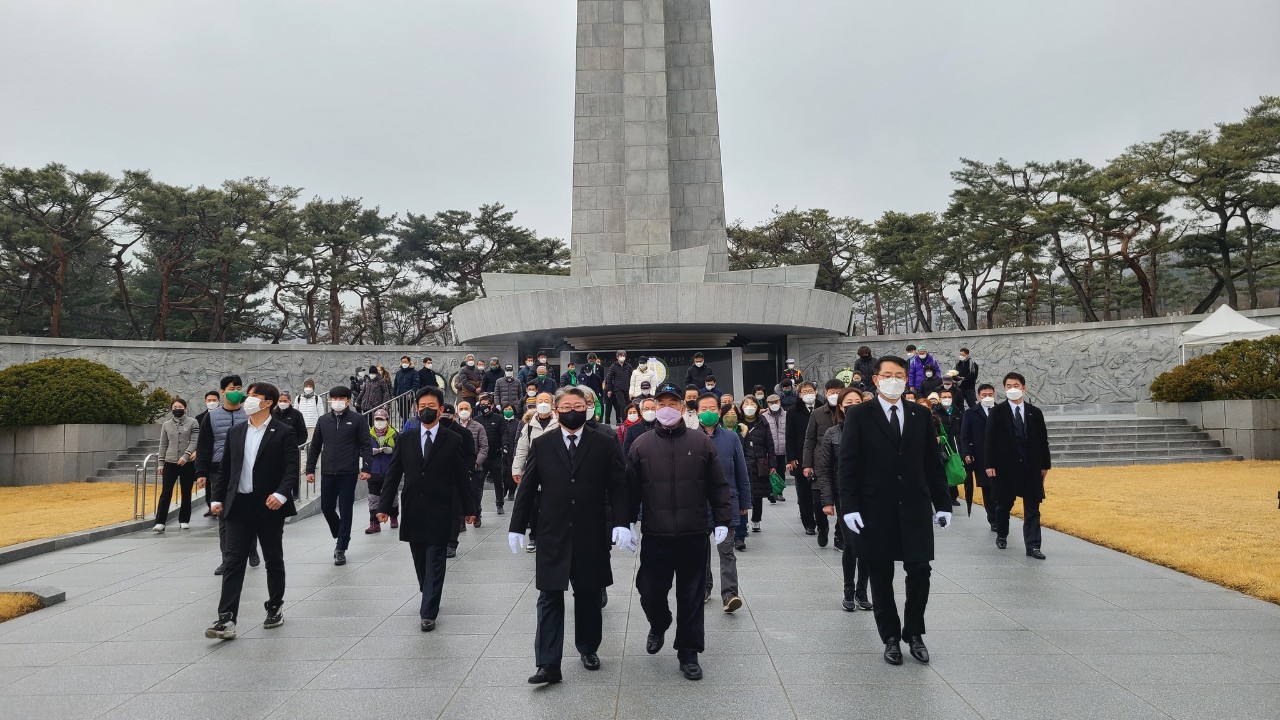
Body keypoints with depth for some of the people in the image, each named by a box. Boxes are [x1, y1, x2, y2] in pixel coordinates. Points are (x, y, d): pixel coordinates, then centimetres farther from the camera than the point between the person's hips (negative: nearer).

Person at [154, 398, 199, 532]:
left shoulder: (192, 422, 1)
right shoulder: (166, 425, 9)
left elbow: (194, 441, -6)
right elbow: (163, 445, 11)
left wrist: (186, 456, -19)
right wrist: (161, 463, 6)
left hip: (188, 464, -2)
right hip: (170, 463, 2)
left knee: (186, 493, 7)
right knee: (165, 493, -4)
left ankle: (184, 521, 16)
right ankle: (160, 522, -3)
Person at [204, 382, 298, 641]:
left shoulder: (283, 433, -5)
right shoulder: (235, 432, 10)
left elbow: (291, 468, -13)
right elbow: (224, 469, 14)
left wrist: (282, 494, -27)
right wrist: (218, 498, 6)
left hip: (269, 506, -3)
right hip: (239, 506, 4)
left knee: (274, 561, 10)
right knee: (233, 561, -2)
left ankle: (275, 609, 26)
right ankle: (226, 619, -3)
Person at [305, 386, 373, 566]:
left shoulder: (358, 419, -2)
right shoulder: (323, 420, 9)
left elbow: (366, 445, -4)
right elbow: (315, 447, 15)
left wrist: (366, 468, -13)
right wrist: (310, 469, 10)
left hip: (349, 473, -4)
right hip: (328, 473, 4)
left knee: (345, 510, 1)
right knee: (326, 507, 8)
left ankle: (341, 548, 10)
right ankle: (340, 536, 33)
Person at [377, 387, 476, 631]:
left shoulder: (453, 440, -3)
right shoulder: (405, 439, 4)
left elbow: (463, 477, 1)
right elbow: (393, 474, 5)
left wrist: (468, 508, 4)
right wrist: (385, 506, 0)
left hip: (440, 512, -3)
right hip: (412, 511, 3)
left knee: (435, 563, -1)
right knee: (420, 562, 13)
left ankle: (428, 613, 4)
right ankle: (429, 599, 33)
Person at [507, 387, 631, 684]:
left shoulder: (604, 445, 0)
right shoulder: (541, 445, 2)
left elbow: (618, 487, -2)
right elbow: (526, 489, 4)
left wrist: (620, 523, -12)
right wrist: (517, 526, 2)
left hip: (591, 536, 0)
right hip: (552, 536, 0)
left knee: (589, 596, 14)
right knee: (549, 599, 2)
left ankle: (588, 648, 33)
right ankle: (548, 664, 8)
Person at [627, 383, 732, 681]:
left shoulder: (701, 442, 3)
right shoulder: (641, 445, 2)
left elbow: (718, 486, 5)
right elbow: (631, 490, 5)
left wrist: (722, 520, -1)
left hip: (694, 536, 0)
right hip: (655, 537, 0)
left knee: (691, 598, 8)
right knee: (650, 593, 7)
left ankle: (688, 652, 24)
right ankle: (659, 626, 39)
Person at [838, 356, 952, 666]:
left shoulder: (921, 416, 8)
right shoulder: (859, 416, -2)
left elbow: (933, 463, 10)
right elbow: (846, 464, -5)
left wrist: (942, 503, 7)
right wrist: (849, 506, -12)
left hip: (915, 508, 2)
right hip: (876, 510, -2)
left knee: (919, 573, 3)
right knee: (881, 578, 7)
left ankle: (914, 633, 24)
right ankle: (891, 638, 24)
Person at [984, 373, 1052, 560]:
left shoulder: (1035, 412, 6)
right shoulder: (997, 412, -1)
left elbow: (1043, 440, 10)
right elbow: (990, 440, -4)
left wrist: (1045, 465, 7)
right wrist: (989, 464, -10)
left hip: (1031, 467, 2)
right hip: (1005, 466, -2)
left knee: (1032, 508, 1)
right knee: (1004, 504, 10)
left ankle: (1032, 546, 3)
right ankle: (1001, 536, 31)